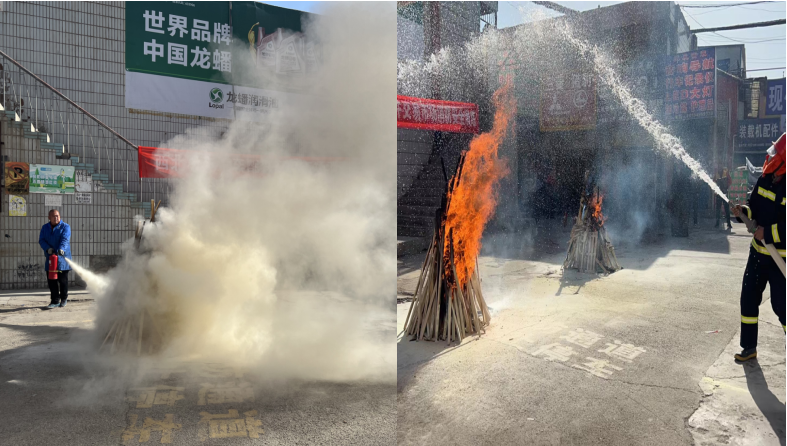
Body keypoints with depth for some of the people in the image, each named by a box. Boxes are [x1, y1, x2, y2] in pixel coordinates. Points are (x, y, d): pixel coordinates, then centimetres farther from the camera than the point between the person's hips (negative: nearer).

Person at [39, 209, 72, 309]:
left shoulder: (65, 227, -1)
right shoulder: (45, 228, 13)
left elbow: (65, 239, -16)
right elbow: (41, 240, 3)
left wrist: (61, 249, -34)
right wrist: (47, 248, -16)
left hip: (62, 258, -4)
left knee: (63, 280, 2)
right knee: (51, 280, 1)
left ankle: (63, 299, 20)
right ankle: (55, 301, 7)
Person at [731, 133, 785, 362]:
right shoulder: (764, 180, 0)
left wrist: (768, 232, -24)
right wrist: (742, 212, -9)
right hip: (758, 252, 7)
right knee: (749, 298, 11)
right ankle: (749, 346, 24)